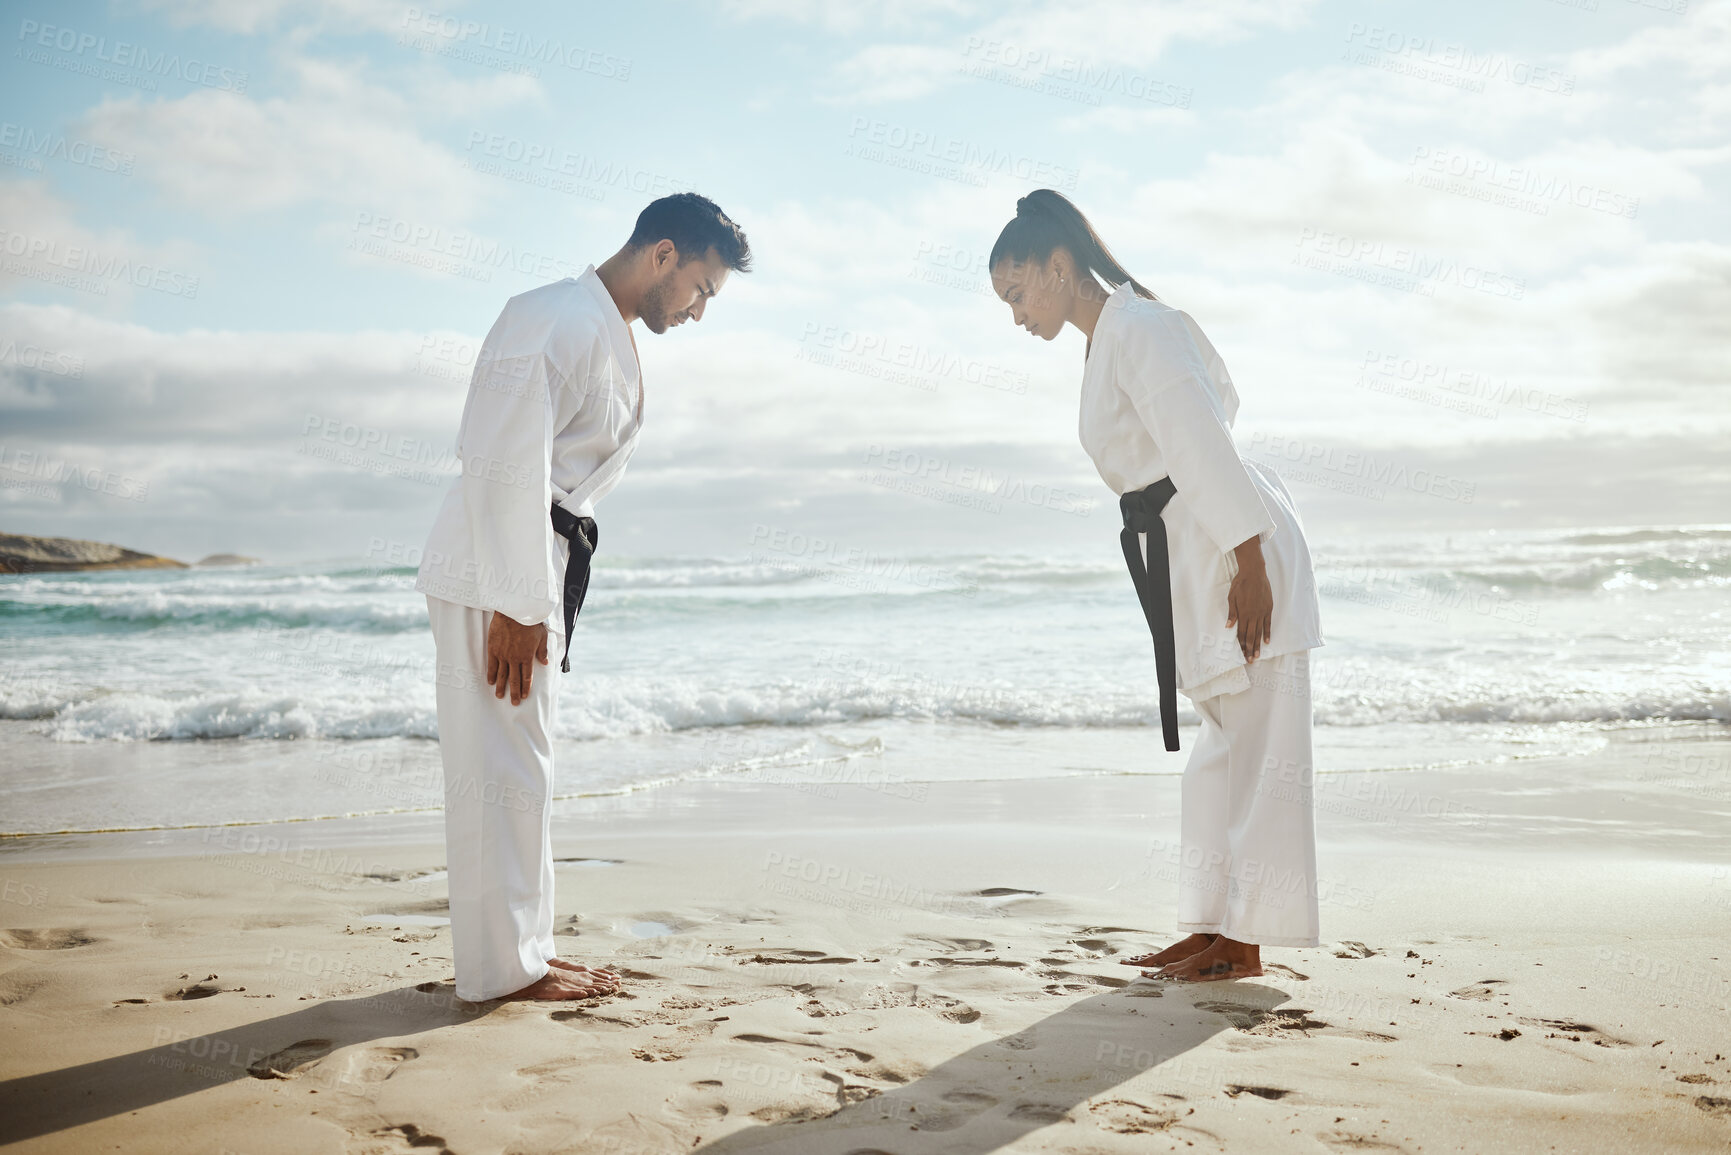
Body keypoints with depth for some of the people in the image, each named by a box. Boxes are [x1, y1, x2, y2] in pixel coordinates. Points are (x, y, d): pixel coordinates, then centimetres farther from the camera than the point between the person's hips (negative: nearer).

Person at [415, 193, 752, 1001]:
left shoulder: (609, 334, 17)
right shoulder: (557, 320, -16)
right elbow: (506, 466, -23)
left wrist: (538, 601, 18)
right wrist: (515, 604, -23)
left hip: (537, 568, 10)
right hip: (492, 573, -10)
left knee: (522, 765, 15)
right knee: (501, 764, -5)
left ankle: (526, 950, 25)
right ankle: (500, 968, 4)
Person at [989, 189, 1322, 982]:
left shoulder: (1134, 330, -14)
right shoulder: (1109, 340, 16)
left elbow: (1204, 446, -20)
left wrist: (1247, 561, -22)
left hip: (1237, 551, -10)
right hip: (1190, 557, 10)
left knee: (1255, 742, -5)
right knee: (1220, 744, 12)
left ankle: (1246, 942, 1)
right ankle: (1215, 926, 19)